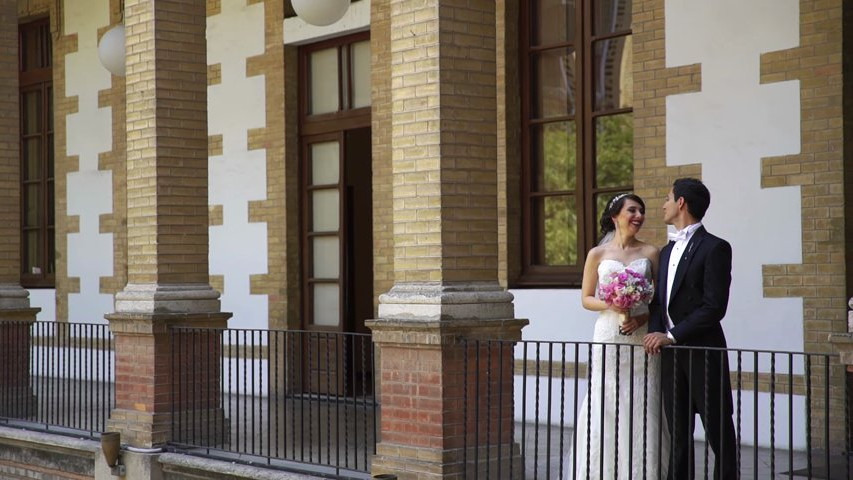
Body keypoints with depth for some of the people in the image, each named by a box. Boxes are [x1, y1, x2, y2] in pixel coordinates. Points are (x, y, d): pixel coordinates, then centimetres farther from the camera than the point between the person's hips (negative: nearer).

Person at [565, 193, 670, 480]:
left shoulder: (650, 253, 7)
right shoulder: (597, 254, 5)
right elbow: (586, 299, 7)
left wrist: (644, 317, -9)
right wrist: (611, 305, -11)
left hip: (642, 338, 1)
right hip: (609, 337, -1)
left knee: (642, 408, 0)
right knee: (607, 409, -2)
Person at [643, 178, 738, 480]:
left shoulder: (714, 248, -8)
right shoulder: (667, 251, 18)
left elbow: (714, 307, -15)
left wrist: (672, 336, -16)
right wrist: (655, 333, -4)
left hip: (703, 352, -7)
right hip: (671, 353, 7)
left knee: (719, 432, 0)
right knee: (678, 434, 10)